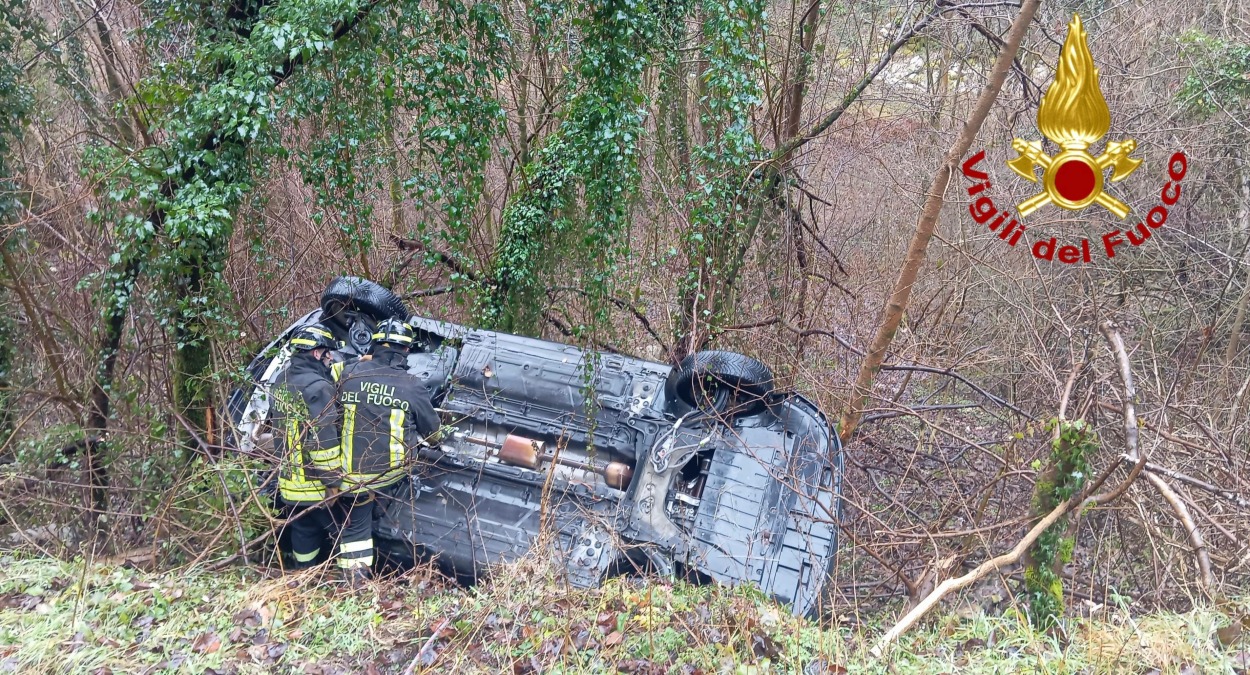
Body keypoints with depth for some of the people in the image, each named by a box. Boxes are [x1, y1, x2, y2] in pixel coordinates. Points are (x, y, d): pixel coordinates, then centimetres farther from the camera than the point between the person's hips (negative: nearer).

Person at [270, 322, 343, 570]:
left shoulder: (282, 381, 7)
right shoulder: (317, 387, -21)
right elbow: (325, 439, -24)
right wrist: (333, 480, -19)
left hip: (289, 479, 8)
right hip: (315, 482, -8)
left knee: (302, 529, 19)